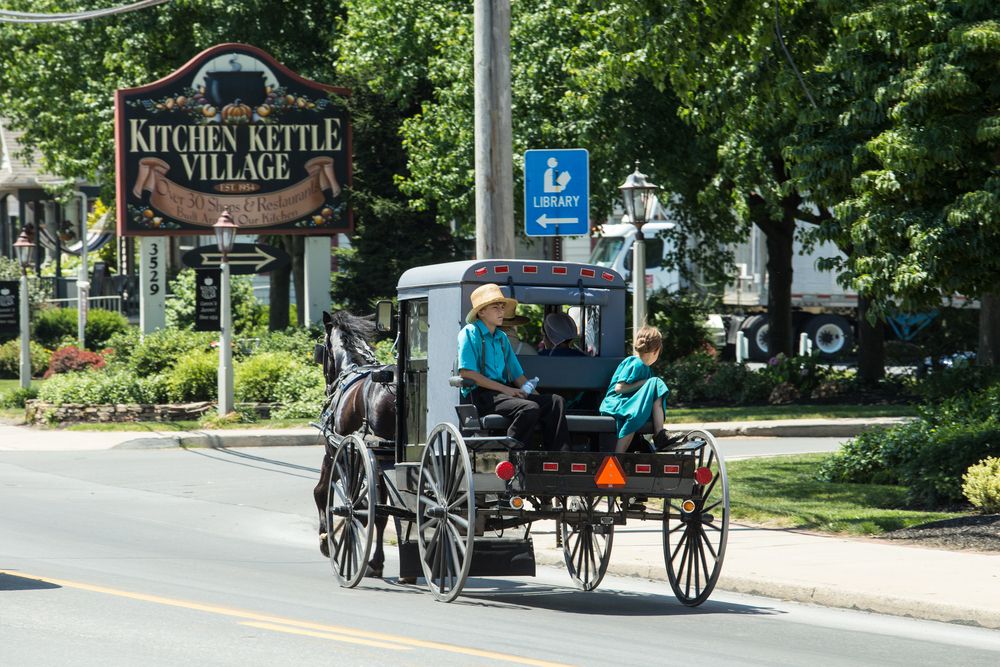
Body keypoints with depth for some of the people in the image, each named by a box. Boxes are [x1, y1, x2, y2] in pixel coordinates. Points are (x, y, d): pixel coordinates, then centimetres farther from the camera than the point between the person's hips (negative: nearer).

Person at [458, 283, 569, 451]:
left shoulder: (502, 337, 24)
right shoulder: (470, 333, -1)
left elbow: (518, 374, 25)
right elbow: (467, 373, -12)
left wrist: (532, 392, 4)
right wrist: (505, 389, -14)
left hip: (504, 392, 8)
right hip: (481, 395, -8)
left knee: (555, 401, -8)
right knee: (529, 408, -31)